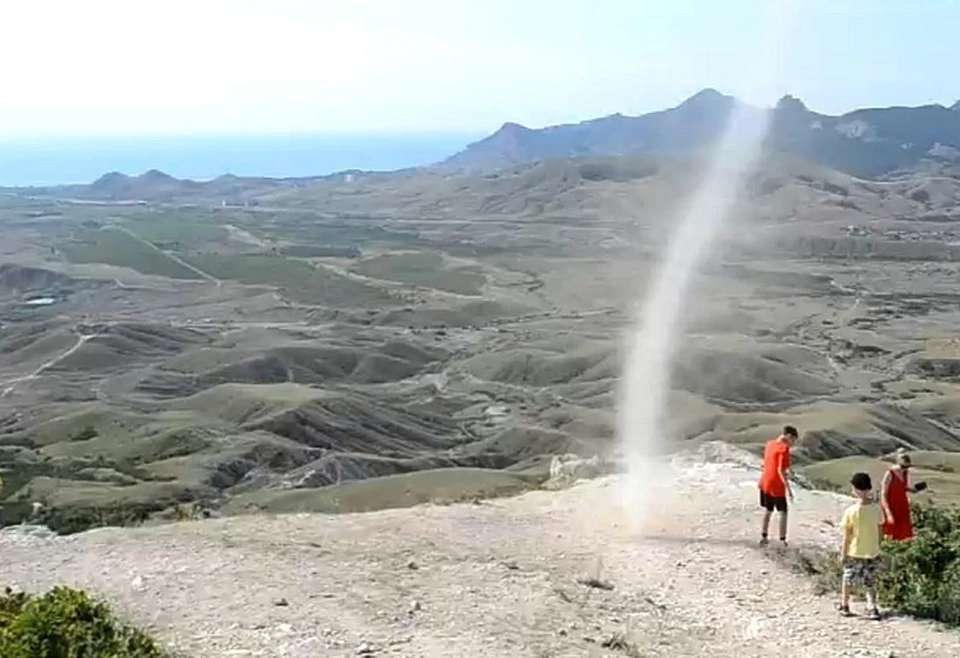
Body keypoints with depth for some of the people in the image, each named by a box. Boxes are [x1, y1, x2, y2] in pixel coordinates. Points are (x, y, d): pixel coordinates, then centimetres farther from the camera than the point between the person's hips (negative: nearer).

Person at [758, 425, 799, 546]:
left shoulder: (769, 444, 7)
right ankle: (782, 540, 10)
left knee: (767, 511, 19)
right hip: (777, 486, -7)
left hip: (765, 483, 7)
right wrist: (788, 488, -19)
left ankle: (763, 537, 22)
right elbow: (780, 470, -22)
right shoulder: (784, 448, -18)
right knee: (783, 512, 7)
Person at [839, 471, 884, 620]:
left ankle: (844, 606, 28)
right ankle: (872, 608, 9)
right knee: (871, 583, 15)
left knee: (848, 580, 16)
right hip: (873, 552, 2)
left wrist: (843, 553, -2)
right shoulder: (876, 509, -9)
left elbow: (846, 536, -12)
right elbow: (880, 531, 1)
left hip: (854, 553, -2)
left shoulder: (850, 511, -17)